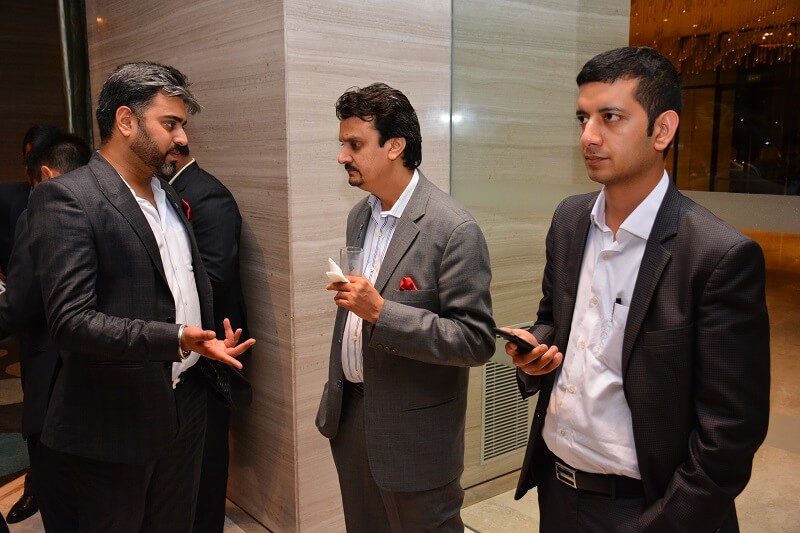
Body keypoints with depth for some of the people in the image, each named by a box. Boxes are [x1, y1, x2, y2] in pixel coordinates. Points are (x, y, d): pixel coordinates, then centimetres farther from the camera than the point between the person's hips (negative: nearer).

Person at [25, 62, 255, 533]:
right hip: (111, 423, -7)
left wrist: (210, 346, 6)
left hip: (185, 409, 7)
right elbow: (71, 320, -21)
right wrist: (174, 339, -30)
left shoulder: (168, 196, 12)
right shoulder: (66, 199, -14)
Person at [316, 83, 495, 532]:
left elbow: (476, 341, -21)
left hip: (413, 432, -7)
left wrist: (381, 311, -29)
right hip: (350, 414, 7)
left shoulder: (453, 229, -20)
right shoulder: (360, 215, 6)